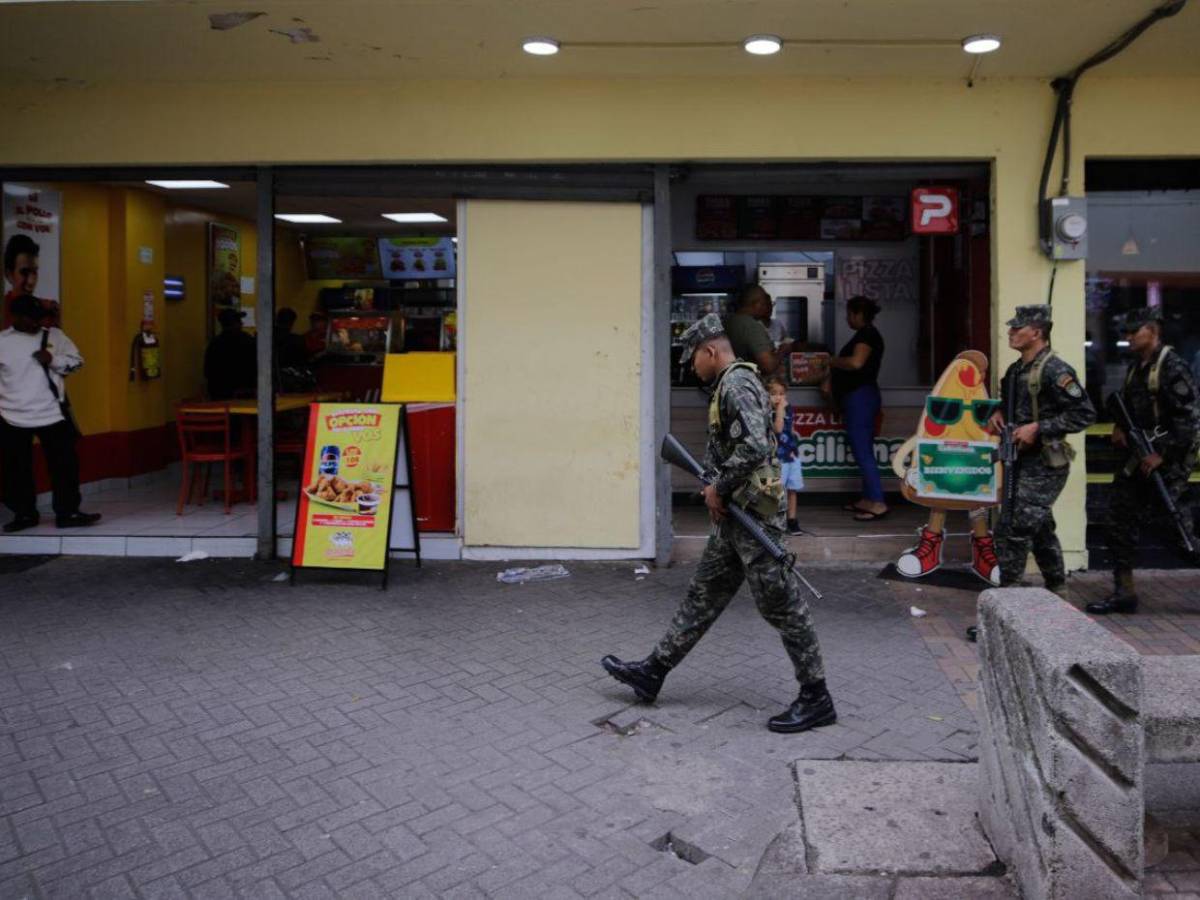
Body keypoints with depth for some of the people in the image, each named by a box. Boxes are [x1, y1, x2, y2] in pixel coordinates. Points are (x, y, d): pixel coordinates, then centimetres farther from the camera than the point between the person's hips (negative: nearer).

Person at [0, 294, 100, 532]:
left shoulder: (54, 336, 4)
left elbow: (77, 361, 7)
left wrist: (53, 359, -11)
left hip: (51, 414, 1)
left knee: (65, 465, 2)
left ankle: (67, 513, 11)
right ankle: (25, 514, 23)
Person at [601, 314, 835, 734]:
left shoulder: (736, 384, -16)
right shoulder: (732, 385, 16)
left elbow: (755, 448, -29)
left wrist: (719, 488, -17)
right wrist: (718, 489, 9)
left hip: (753, 515, -11)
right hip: (735, 516, 11)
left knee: (781, 606, -1)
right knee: (703, 596, 15)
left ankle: (816, 699, 10)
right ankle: (653, 671, 25)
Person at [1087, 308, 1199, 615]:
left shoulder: (1172, 367, -13)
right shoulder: (1136, 367, 12)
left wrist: (1162, 453, -21)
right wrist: (1119, 427, 4)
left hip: (1167, 459, -8)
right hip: (1137, 456, 8)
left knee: (1175, 521, -5)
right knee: (1120, 522, 7)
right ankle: (1124, 593, 15)